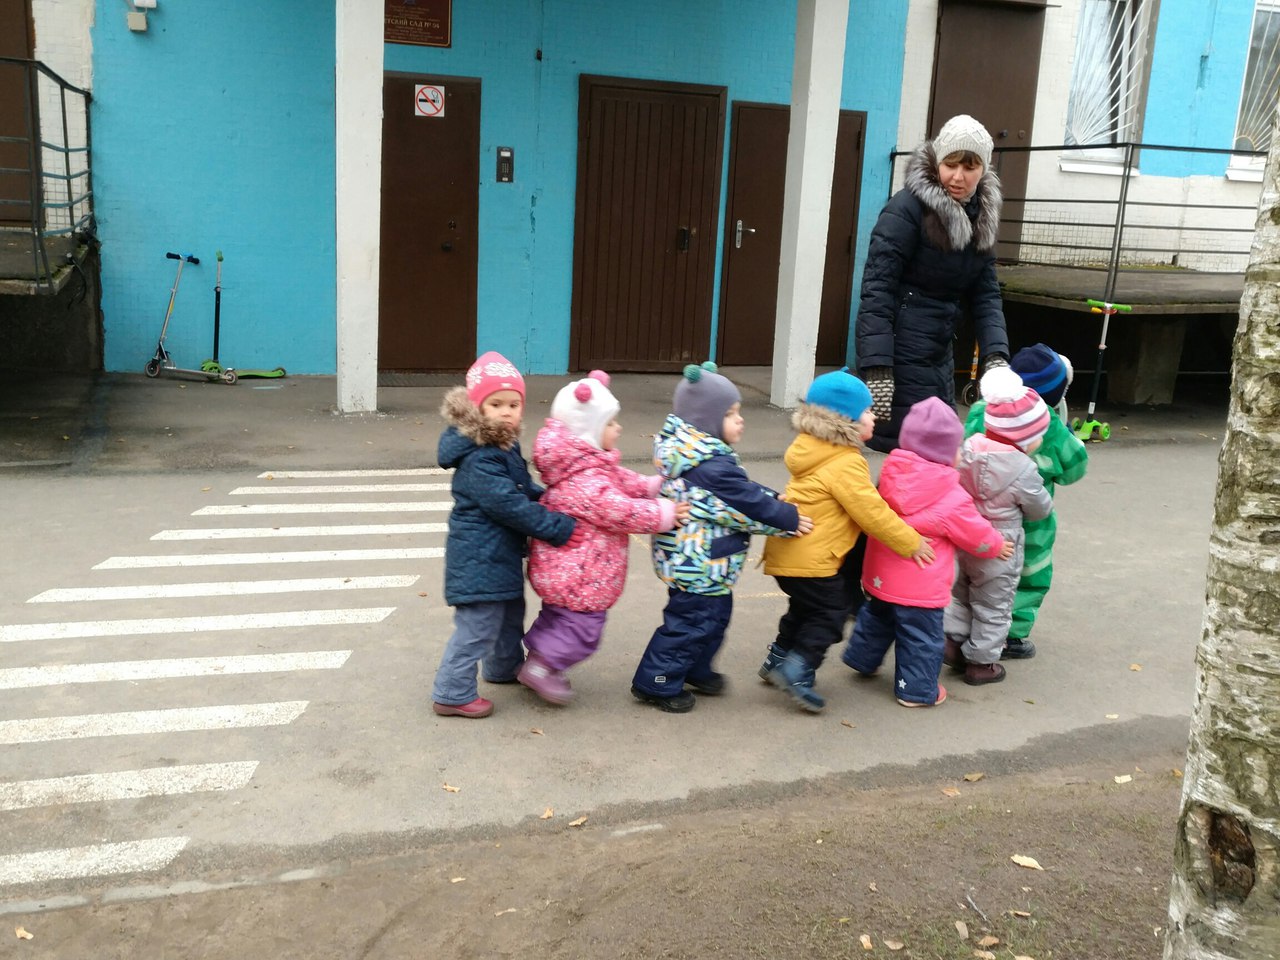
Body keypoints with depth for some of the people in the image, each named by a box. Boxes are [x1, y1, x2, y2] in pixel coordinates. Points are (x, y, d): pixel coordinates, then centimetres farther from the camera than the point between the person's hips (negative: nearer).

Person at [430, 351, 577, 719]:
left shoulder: (505, 447, 6)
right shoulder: (479, 462, -26)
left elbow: (525, 490, 21)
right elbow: (511, 506, -29)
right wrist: (561, 528, -25)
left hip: (499, 554, 11)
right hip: (479, 560, -11)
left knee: (510, 613, 27)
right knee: (478, 626, -2)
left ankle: (505, 668, 48)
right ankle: (453, 694, 11)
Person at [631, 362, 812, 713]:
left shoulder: (689, 453, 7)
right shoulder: (713, 466, -26)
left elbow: (743, 490, 15)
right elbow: (747, 503, -22)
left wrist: (775, 500, 9)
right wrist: (789, 518, -10)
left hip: (692, 561, 11)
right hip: (700, 564, -11)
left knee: (714, 615, 24)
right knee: (691, 621, 2)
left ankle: (697, 672, 40)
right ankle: (658, 684, 14)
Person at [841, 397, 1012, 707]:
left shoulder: (892, 475, -5)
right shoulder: (953, 500, -21)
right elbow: (978, 534, -7)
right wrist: (998, 546, 16)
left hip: (879, 577, 7)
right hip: (921, 589, -6)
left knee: (876, 618, 28)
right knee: (921, 638, 9)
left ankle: (863, 660, 45)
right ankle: (918, 690, 21)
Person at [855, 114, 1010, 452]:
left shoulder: (982, 217, 9)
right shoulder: (907, 208, -13)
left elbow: (985, 294, 8)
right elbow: (877, 290, -18)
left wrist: (996, 355, -7)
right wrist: (876, 369, -24)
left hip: (939, 358, 8)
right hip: (901, 356, -8)